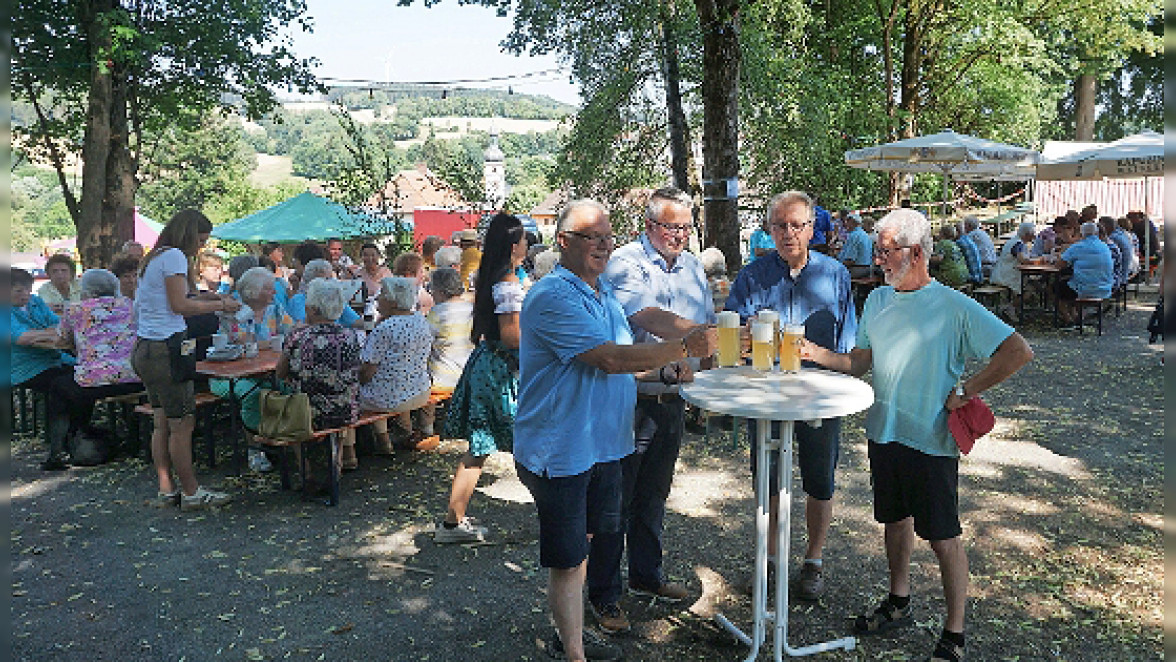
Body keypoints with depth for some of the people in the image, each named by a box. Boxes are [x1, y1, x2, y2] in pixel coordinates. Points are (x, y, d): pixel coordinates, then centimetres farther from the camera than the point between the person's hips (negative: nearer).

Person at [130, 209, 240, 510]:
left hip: (144, 349, 10)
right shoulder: (174, 256, -10)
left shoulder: (153, 258, 19)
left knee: (162, 424, 13)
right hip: (166, 348, -10)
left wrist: (207, 297, 14)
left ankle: (165, 491, 19)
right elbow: (179, 305, -15)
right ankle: (191, 493, 6)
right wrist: (220, 305, -7)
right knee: (182, 425, -2)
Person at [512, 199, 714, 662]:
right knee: (567, 560, 3)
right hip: (561, 448, -9)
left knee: (580, 545, 21)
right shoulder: (552, 297, -20)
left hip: (602, 444, 9)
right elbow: (610, 359, -27)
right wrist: (684, 348, -23)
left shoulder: (604, 293, 11)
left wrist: (664, 370, 3)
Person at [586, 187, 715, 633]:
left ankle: (646, 575, 37)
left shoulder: (692, 266, 12)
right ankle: (603, 595, 16)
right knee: (616, 499, 2)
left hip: (672, 399, 7)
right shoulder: (625, 263, -12)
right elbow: (648, 317, -27)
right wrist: (697, 331, -39)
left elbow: (707, 322, 17)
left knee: (654, 495, 20)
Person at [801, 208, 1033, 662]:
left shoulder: (954, 307, -12)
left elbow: (1018, 352, -13)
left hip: (931, 441, -6)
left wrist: (966, 391, -14)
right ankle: (899, 603, 39)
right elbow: (860, 362, 10)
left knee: (943, 538, 3)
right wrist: (814, 352, -5)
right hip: (884, 433, 6)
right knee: (895, 519, 20)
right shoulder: (877, 300, 7)